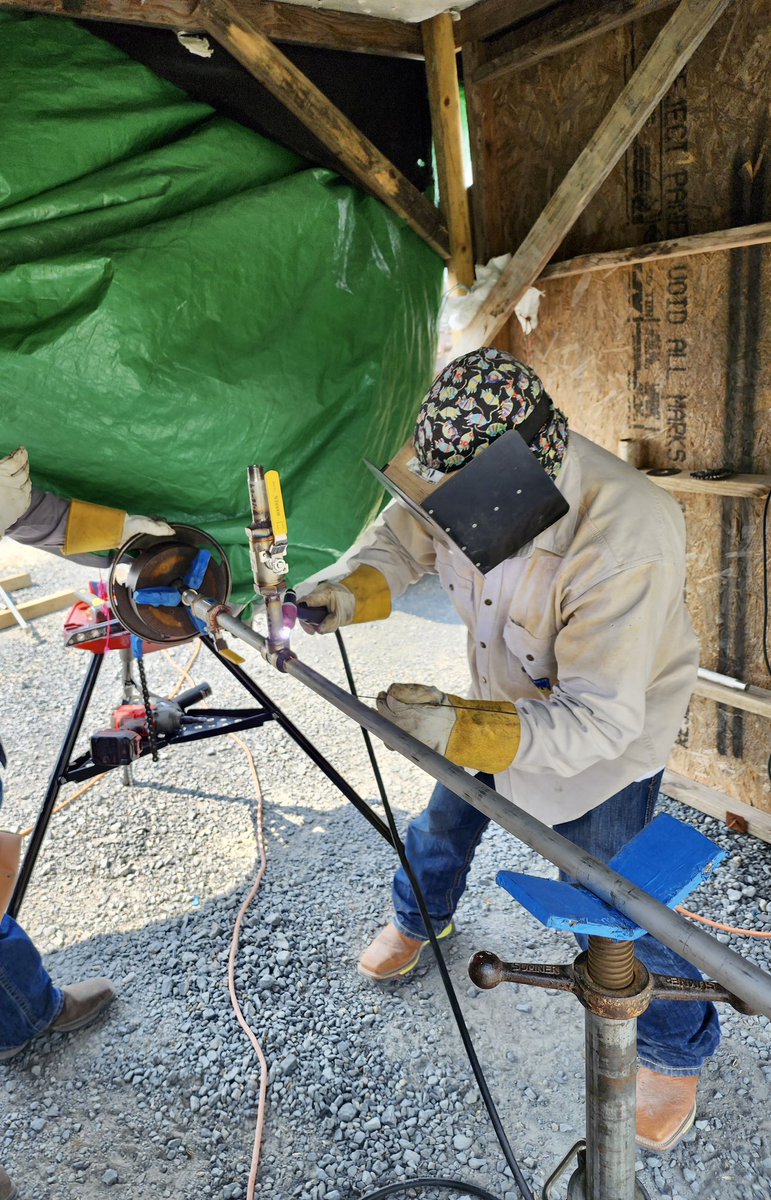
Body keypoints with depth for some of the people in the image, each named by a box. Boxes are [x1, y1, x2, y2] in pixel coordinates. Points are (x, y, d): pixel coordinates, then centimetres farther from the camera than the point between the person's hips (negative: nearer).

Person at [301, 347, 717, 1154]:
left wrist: (458, 729, -46)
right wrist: (351, 590, -25)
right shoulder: (464, 474, -23)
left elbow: (597, 722, -37)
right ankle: (419, 917, 58)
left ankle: (677, 1053, 35)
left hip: (611, 730, -6)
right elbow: (401, 539, -4)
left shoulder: (625, 541, -41)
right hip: (503, 698, 6)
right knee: (446, 814, 23)